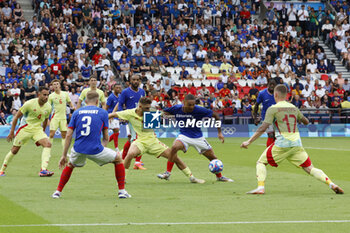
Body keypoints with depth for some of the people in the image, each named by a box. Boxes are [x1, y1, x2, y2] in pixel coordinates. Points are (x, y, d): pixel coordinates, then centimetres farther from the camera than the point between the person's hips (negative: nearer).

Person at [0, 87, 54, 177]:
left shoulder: (48, 107, -4)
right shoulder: (29, 104, -17)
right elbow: (16, 117, -8)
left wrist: (43, 132, 22)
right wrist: (12, 132, -8)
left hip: (38, 129, 3)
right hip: (25, 128, -3)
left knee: (48, 144, -22)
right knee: (14, 150, 3)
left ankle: (43, 170, -29)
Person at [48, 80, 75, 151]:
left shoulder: (65, 94, 3)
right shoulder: (51, 96, -4)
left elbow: (69, 102, 16)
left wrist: (72, 107, -5)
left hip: (63, 117, 3)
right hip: (55, 117, -3)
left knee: (64, 135, 7)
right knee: (51, 134, -11)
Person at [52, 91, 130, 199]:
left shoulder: (77, 112, 12)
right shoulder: (103, 112, 7)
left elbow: (69, 135, 6)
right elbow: (106, 138, 10)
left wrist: (64, 155, 10)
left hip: (78, 149, 3)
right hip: (95, 149, -3)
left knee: (70, 165, 35)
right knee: (118, 159, 22)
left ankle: (58, 191, 27)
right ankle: (122, 191, 18)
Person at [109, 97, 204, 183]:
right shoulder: (130, 113, -11)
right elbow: (113, 115, -4)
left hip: (152, 141, 2)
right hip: (140, 141, -2)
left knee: (174, 156, -2)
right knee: (130, 154, -35)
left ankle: (191, 177, 14)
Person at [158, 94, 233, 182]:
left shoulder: (199, 110, -22)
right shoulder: (177, 109, -14)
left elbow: (215, 116, -10)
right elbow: (164, 112, 6)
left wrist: (219, 132, -8)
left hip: (198, 137, 0)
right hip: (184, 135, 0)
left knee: (213, 158, 5)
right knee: (174, 147, -31)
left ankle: (219, 176, 31)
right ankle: (168, 173, -20)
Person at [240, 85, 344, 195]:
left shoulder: (273, 109, -1)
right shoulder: (294, 108, 14)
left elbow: (263, 128, -8)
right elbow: (306, 122, 27)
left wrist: (249, 142, -5)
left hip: (281, 144, -4)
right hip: (296, 144, 4)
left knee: (261, 163, 10)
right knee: (310, 168, 7)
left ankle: (260, 187, -9)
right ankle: (331, 184, -10)